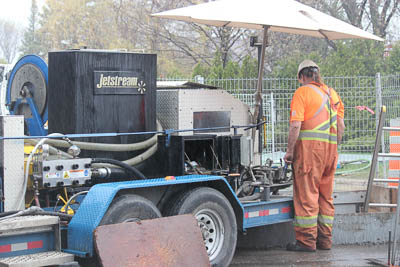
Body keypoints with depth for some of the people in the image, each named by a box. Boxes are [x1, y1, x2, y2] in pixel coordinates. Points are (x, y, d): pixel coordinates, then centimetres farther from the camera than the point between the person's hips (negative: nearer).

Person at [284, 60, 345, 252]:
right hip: (330, 146, 7)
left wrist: (289, 150, -7)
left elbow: (295, 125, -12)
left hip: (310, 143, -7)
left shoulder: (302, 92, -3)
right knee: (325, 195, 13)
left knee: (306, 194, -4)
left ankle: (306, 241, -4)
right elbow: (341, 126, 16)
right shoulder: (332, 93, 17)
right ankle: (325, 239, 16)